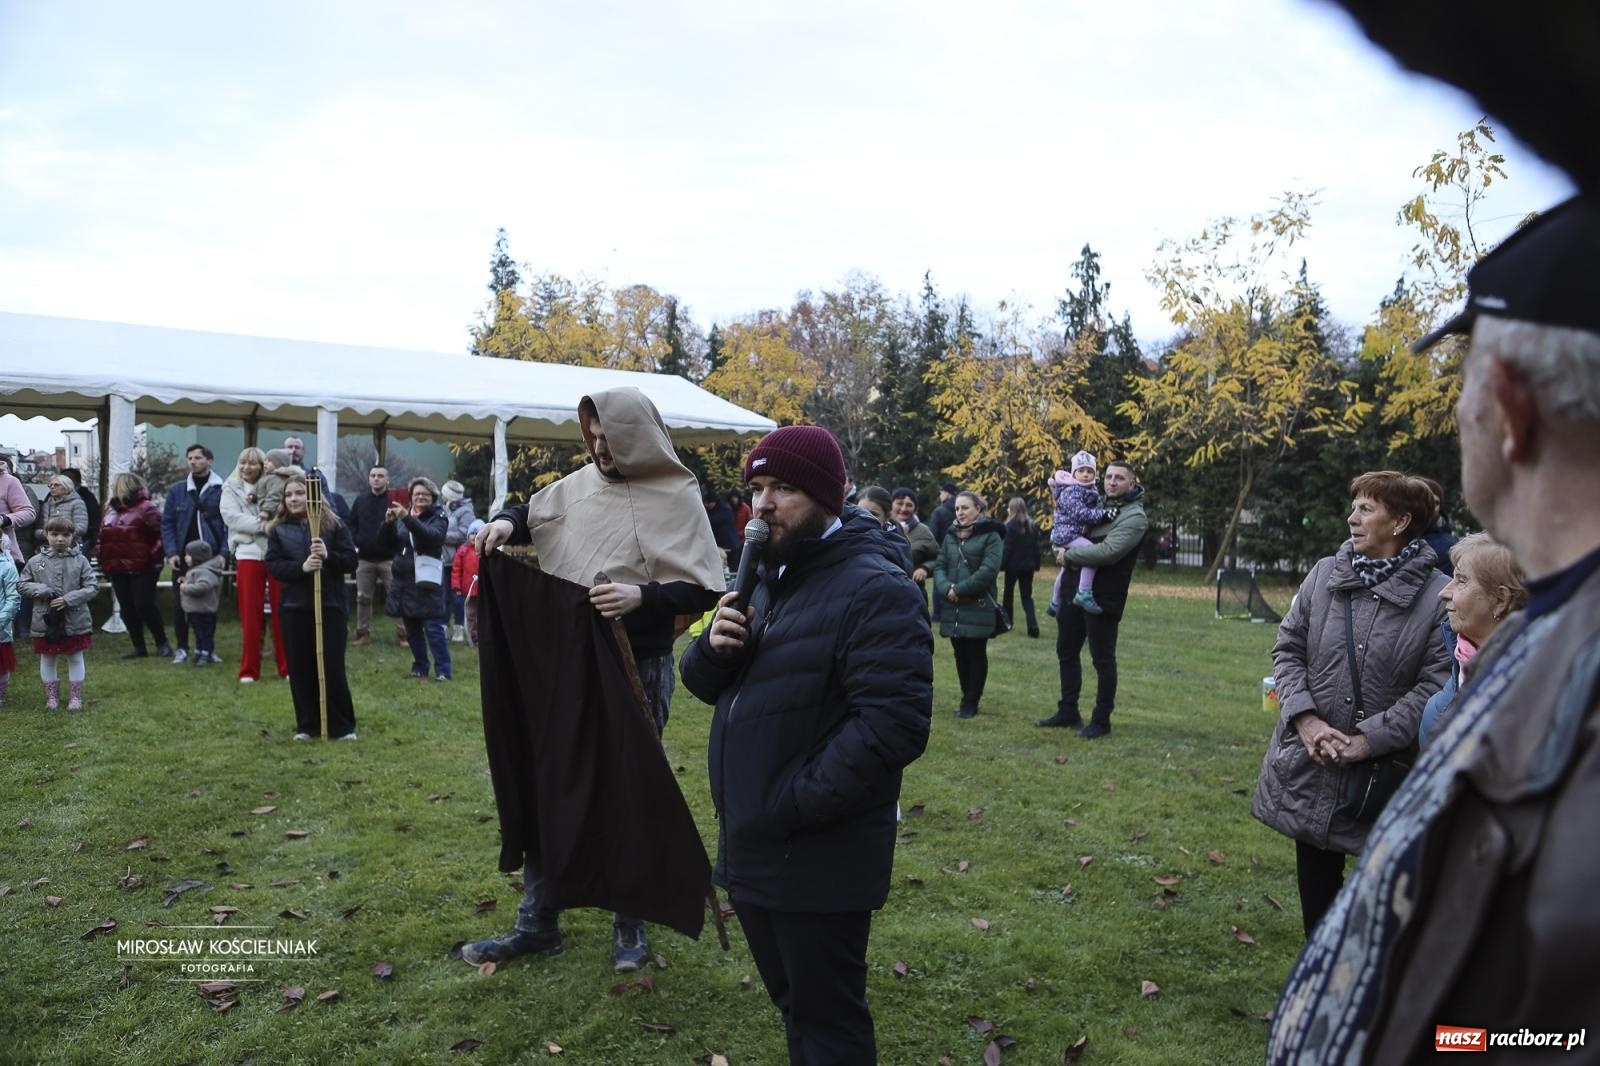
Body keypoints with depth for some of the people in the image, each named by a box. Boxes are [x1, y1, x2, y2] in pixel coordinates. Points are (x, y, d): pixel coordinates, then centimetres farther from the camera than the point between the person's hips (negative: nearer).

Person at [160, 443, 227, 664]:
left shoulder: (222, 490, -3)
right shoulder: (176, 490, 6)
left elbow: (229, 524, -4)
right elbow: (167, 523, 5)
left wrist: (223, 553, -13)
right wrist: (171, 553, -5)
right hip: (183, 556, 2)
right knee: (180, 602, 5)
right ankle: (182, 647, 16)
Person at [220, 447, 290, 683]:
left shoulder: (274, 486, 11)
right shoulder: (230, 489, 9)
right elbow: (233, 518, -6)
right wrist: (265, 525, -14)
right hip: (248, 555, 0)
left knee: (281, 612, 2)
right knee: (250, 614, 3)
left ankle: (287, 666, 11)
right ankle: (249, 670, 11)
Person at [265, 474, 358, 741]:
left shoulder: (335, 525, 1)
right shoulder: (278, 530, 7)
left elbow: (351, 561, -3)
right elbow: (272, 565, -2)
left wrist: (328, 556, -22)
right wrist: (301, 566, -19)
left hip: (330, 605, -2)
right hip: (294, 607, 3)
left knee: (332, 668, 0)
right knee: (300, 669, 7)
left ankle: (342, 726, 9)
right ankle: (307, 725, 18)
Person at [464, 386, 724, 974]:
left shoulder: (678, 498, -8)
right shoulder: (576, 486, 4)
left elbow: (703, 589, -12)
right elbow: (533, 514, 23)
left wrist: (642, 596, -27)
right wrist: (506, 522, 1)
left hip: (638, 667, -5)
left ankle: (630, 924, 27)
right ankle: (537, 923, 27)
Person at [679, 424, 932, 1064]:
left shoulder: (874, 589, -17)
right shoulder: (764, 577, 11)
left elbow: (894, 722, -25)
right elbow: (705, 684, 14)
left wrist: (795, 807, -24)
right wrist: (713, 647, -9)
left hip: (819, 858, -8)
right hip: (750, 845, 8)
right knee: (792, 1005, 23)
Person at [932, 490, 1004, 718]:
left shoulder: (991, 536, -5)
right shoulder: (951, 535, 15)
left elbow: (988, 571, -14)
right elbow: (939, 565, 10)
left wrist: (959, 590, -16)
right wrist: (946, 588, -10)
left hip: (978, 607, -5)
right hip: (953, 607, 5)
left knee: (976, 654, 2)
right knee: (960, 654, 10)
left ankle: (971, 702, 10)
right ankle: (966, 698, 21)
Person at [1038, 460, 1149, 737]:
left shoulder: (1135, 516, -11)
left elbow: (1108, 551, -24)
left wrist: (1069, 556, -16)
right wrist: (1063, 549, 0)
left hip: (1103, 597, -8)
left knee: (1102, 660, 1)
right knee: (1066, 651, 15)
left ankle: (1101, 722, 11)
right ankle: (1068, 712, 28)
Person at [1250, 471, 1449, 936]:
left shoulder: (1438, 596, -12)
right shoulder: (1325, 574, 1)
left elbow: (1436, 683, -14)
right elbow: (1287, 648, 4)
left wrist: (1370, 739, -18)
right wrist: (1306, 718, -9)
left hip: (1385, 772, -4)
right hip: (1310, 763, 4)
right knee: (1316, 876, 18)